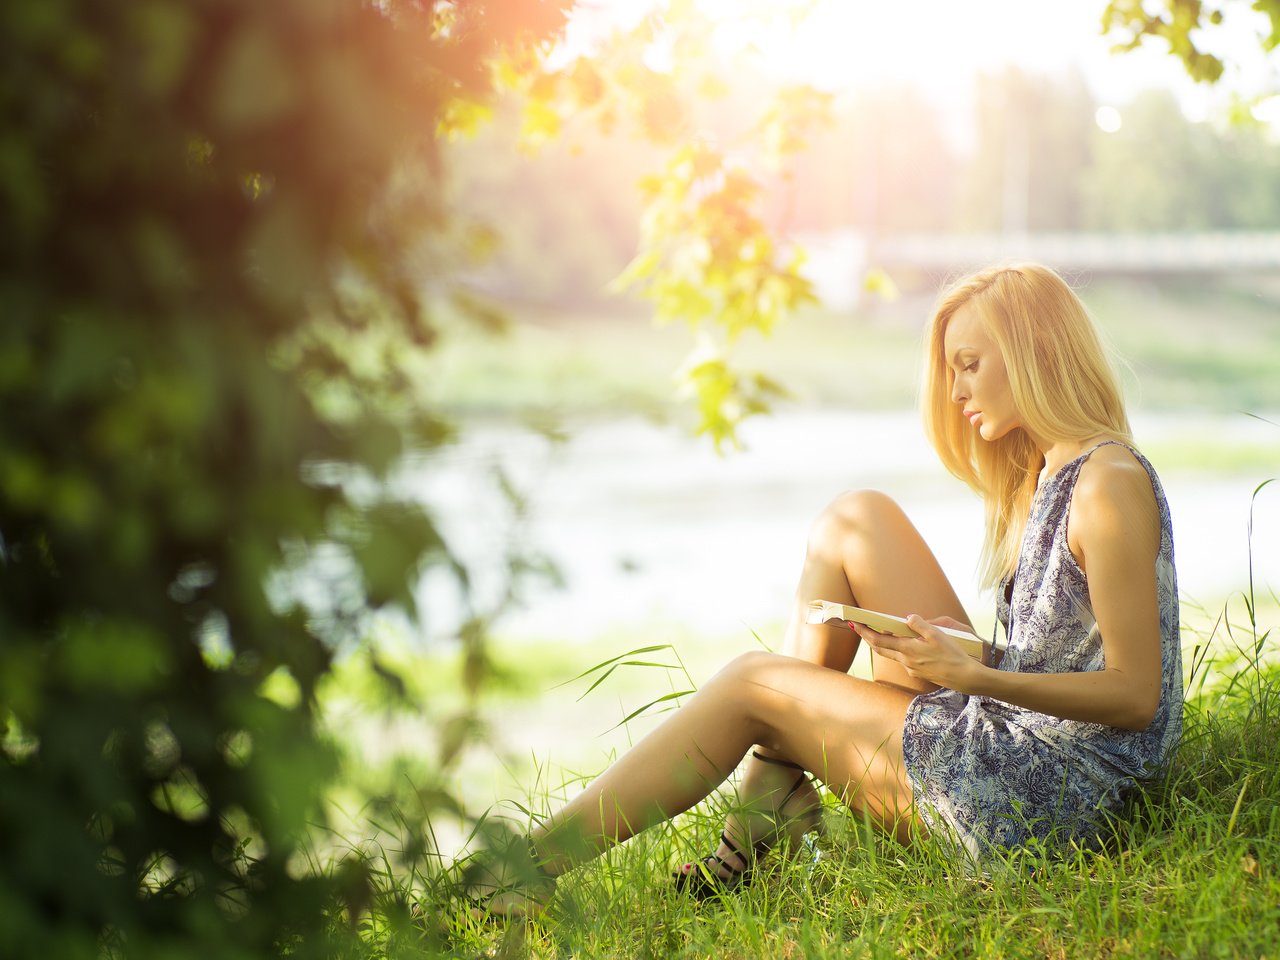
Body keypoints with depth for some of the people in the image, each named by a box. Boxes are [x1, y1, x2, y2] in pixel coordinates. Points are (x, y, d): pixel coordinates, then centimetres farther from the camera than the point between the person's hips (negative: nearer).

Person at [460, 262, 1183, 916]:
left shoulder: (1112, 484, -16)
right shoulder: (1042, 477, 14)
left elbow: (1137, 695, -20)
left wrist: (974, 676, -25)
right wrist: (953, 654, -1)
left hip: (1047, 795, -9)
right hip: (1007, 734, 9)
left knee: (752, 684, -3)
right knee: (856, 520, 4)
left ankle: (534, 865, 7)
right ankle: (774, 795, 2)